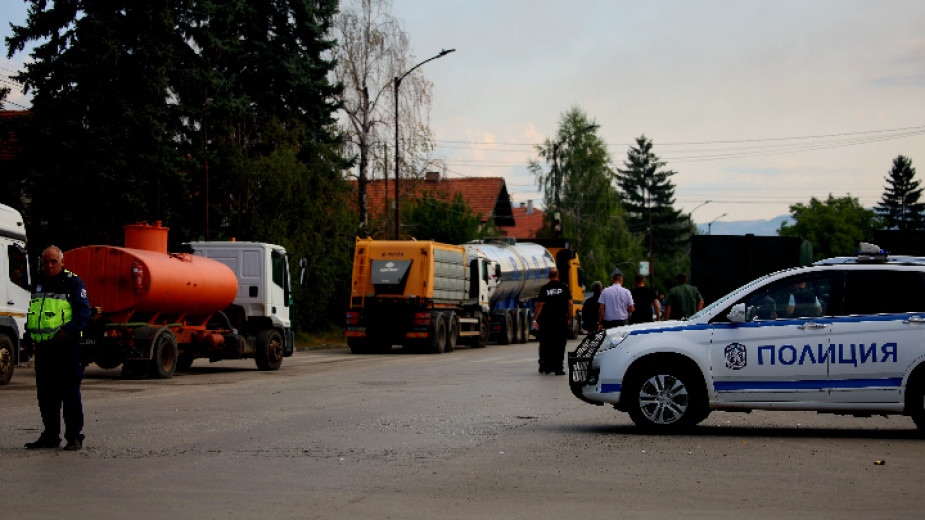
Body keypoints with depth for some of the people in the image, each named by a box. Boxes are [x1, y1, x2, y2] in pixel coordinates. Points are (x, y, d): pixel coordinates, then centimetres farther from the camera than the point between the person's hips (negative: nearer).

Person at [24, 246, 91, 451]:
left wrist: (67, 331, -22)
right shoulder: (38, 283, 17)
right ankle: (50, 435, 19)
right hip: (43, 347, 6)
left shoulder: (73, 282, -2)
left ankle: (74, 436, 2)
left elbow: (83, 314, -8)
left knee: (70, 393, -3)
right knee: (45, 395, 10)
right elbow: (32, 312, 24)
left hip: (66, 347, -6)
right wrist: (30, 336, 8)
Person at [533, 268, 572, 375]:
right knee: (559, 344, 3)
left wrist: (535, 319, 0)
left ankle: (545, 366, 15)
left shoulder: (544, 288, -1)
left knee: (546, 344, 11)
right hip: (561, 321, -1)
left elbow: (540, 305, -4)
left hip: (546, 321, 1)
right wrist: (569, 317, 7)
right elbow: (569, 303, -3)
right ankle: (558, 368, 0)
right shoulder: (564, 287, 0)